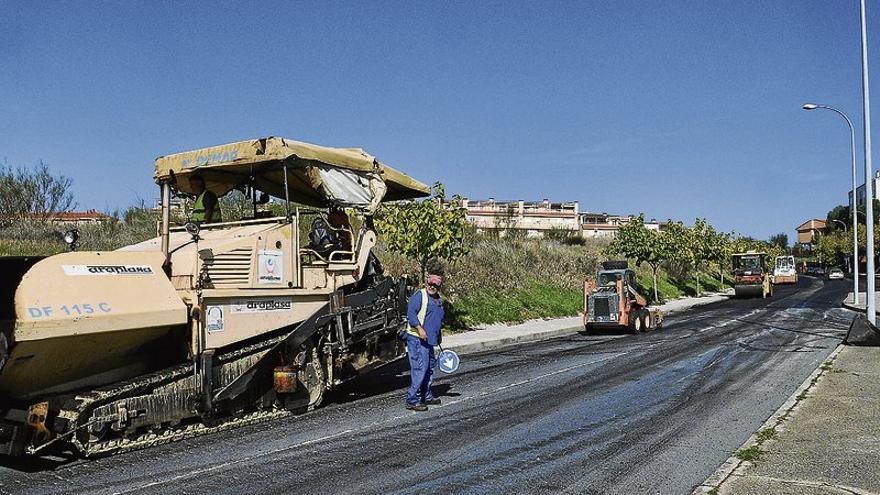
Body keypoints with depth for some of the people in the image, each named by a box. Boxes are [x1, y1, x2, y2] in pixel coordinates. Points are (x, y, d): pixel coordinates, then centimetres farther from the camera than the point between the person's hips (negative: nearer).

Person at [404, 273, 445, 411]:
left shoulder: (438, 300, 18)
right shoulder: (419, 296, -9)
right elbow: (410, 313, -17)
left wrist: (438, 338, 30)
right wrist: (419, 328, -26)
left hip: (429, 340, 9)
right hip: (417, 339, -9)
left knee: (430, 367, 17)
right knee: (420, 368, -13)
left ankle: (427, 396, 30)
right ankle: (412, 400, -10)